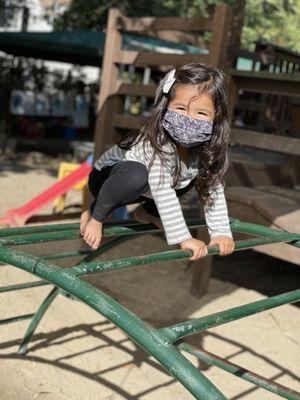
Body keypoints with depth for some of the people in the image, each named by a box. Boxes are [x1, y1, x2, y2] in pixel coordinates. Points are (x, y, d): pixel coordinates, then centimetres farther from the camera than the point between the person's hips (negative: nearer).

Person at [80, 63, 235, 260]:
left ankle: (147, 213, 18)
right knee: (136, 174, -39)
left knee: (195, 175, 2)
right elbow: (162, 191, -40)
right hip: (106, 178, -7)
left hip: (143, 190, 8)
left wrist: (221, 233, -16)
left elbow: (215, 189, -10)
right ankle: (94, 217, -13)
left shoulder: (205, 147, -15)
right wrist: (184, 238, -40)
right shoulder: (157, 141, -36)